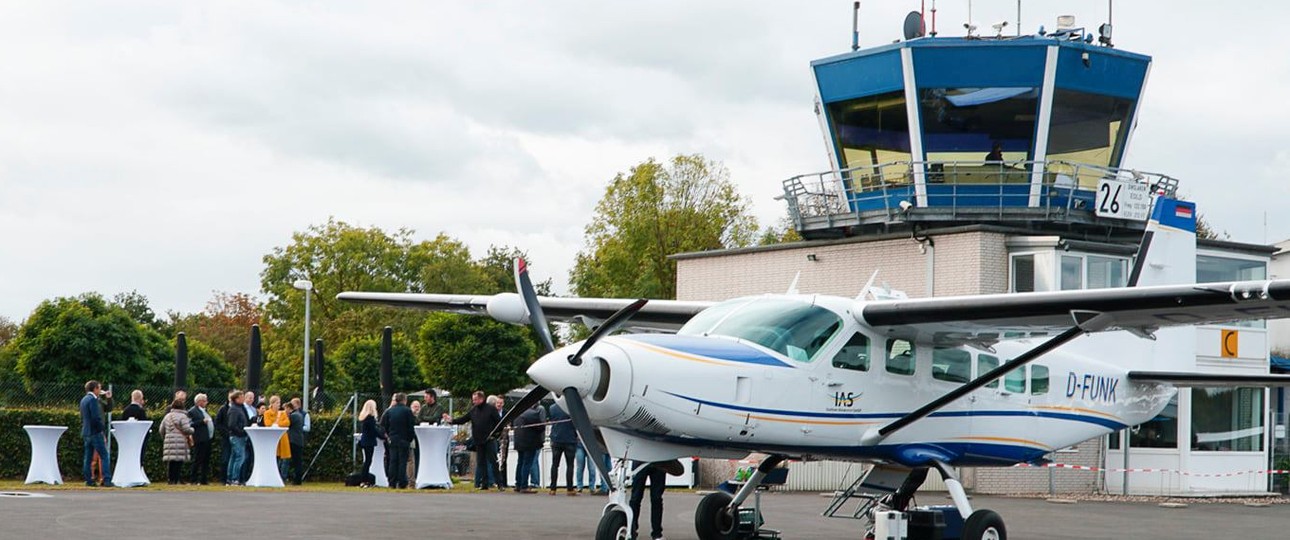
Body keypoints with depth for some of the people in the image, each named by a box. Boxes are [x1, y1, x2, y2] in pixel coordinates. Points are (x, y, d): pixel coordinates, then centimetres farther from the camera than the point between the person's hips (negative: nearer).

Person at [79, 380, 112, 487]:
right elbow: (96, 418, -19)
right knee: (105, 456, -7)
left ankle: (88, 480, 9)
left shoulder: (84, 400, 14)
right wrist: (103, 432, -13)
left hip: (86, 433, 9)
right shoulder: (93, 400, -14)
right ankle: (107, 480, -12)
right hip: (95, 432, -9)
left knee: (88, 457, 9)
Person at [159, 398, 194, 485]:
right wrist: (192, 430, 10)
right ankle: (175, 480, -9)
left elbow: (161, 429, 16)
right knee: (178, 462, -4)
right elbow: (186, 430, -12)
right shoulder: (182, 416, -5)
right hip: (180, 441, -5)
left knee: (170, 462, 8)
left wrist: (164, 438, 30)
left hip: (169, 442, 5)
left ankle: (169, 479, 7)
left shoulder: (167, 416, 14)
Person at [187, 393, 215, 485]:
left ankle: (203, 480, 12)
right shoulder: (192, 411, -7)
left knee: (206, 461, 9)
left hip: (207, 439, 9)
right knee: (197, 460, -8)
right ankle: (192, 479, -4)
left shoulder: (205, 411, 21)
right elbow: (191, 424, -17)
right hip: (200, 440, -9)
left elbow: (211, 421, 31)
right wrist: (202, 422, -20)